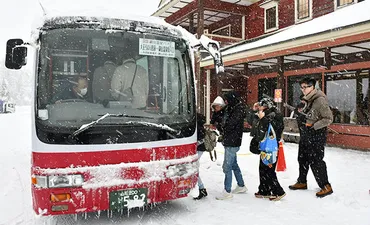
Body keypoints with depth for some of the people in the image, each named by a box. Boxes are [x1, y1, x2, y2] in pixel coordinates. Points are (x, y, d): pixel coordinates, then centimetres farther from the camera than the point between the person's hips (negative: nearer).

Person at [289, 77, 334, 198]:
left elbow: (328, 118, -19)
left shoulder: (320, 100, -17)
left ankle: (326, 186, 12)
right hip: (305, 134, 9)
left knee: (315, 161, -4)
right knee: (302, 158, 17)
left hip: (316, 135, -9)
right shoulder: (307, 100, 10)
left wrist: (313, 126, -20)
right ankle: (302, 182, 32)